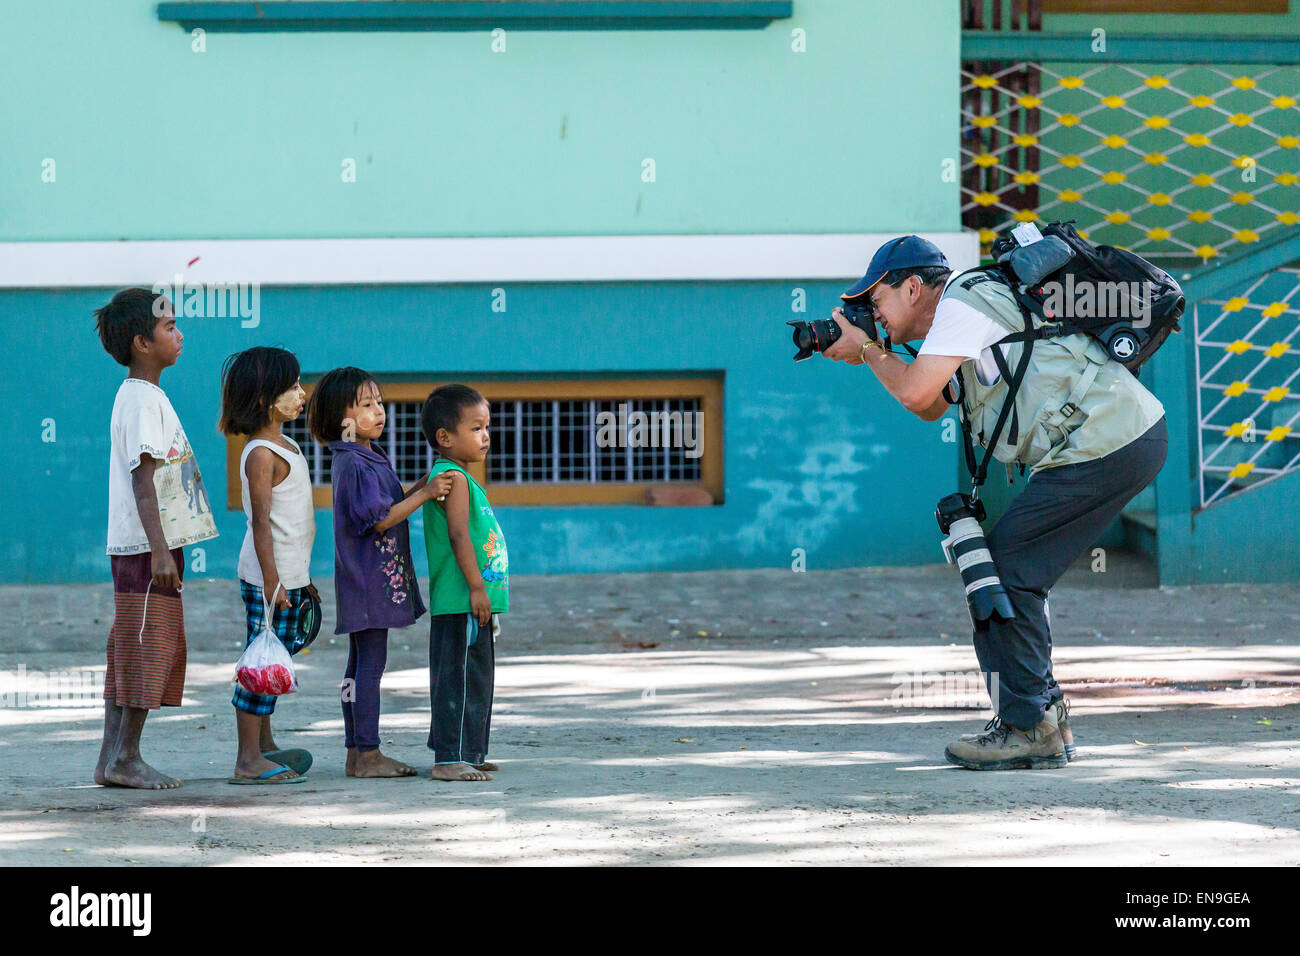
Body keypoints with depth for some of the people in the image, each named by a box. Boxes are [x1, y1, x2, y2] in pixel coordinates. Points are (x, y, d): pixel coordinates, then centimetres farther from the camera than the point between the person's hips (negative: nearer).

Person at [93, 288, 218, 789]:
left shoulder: (143, 395, 18)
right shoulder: (143, 399, -13)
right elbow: (143, 480, -20)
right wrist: (159, 551, -24)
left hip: (143, 546, 10)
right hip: (148, 544, -10)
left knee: (129, 653, 10)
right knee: (149, 647, -7)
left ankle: (112, 759, 12)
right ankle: (126, 758, -4)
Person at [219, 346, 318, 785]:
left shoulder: (285, 447, 15)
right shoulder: (261, 454, -15)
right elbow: (261, 522, -20)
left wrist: (301, 579, 24)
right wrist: (272, 582, -23)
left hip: (288, 574, 10)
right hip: (269, 575, -10)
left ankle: (264, 747, 24)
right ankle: (249, 761, -5)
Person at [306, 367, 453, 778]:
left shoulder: (368, 456, 15)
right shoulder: (354, 463, -16)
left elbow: (386, 507, 19)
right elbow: (378, 519, -20)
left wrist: (424, 484, 9)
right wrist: (424, 494, -20)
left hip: (371, 577, 10)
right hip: (368, 574, -10)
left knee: (360, 663, 11)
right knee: (370, 663, -8)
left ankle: (357, 753, 14)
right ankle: (368, 755, -7)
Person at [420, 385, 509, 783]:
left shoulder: (450, 477, 19)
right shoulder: (455, 478, -13)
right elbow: (458, 534, -21)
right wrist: (476, 587, -23)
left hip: (475, 603, 11)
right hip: (461, 602, -11)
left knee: (477, 679, 15)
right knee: (460, 680, -9)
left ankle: (469, 753, 21)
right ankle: (449, 759, -9)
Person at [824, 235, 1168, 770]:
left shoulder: (963, 302, -6)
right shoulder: (975, 307, 25)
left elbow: (916, 393, -13)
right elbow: (933, 406, 36)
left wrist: (867, 351, 5)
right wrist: (872, 355, 24)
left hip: (1103, 443, -10)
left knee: (1007, 570, -7)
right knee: (1016, 572, 14)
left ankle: (1028, 728, -5)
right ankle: (1046, 719, 18)